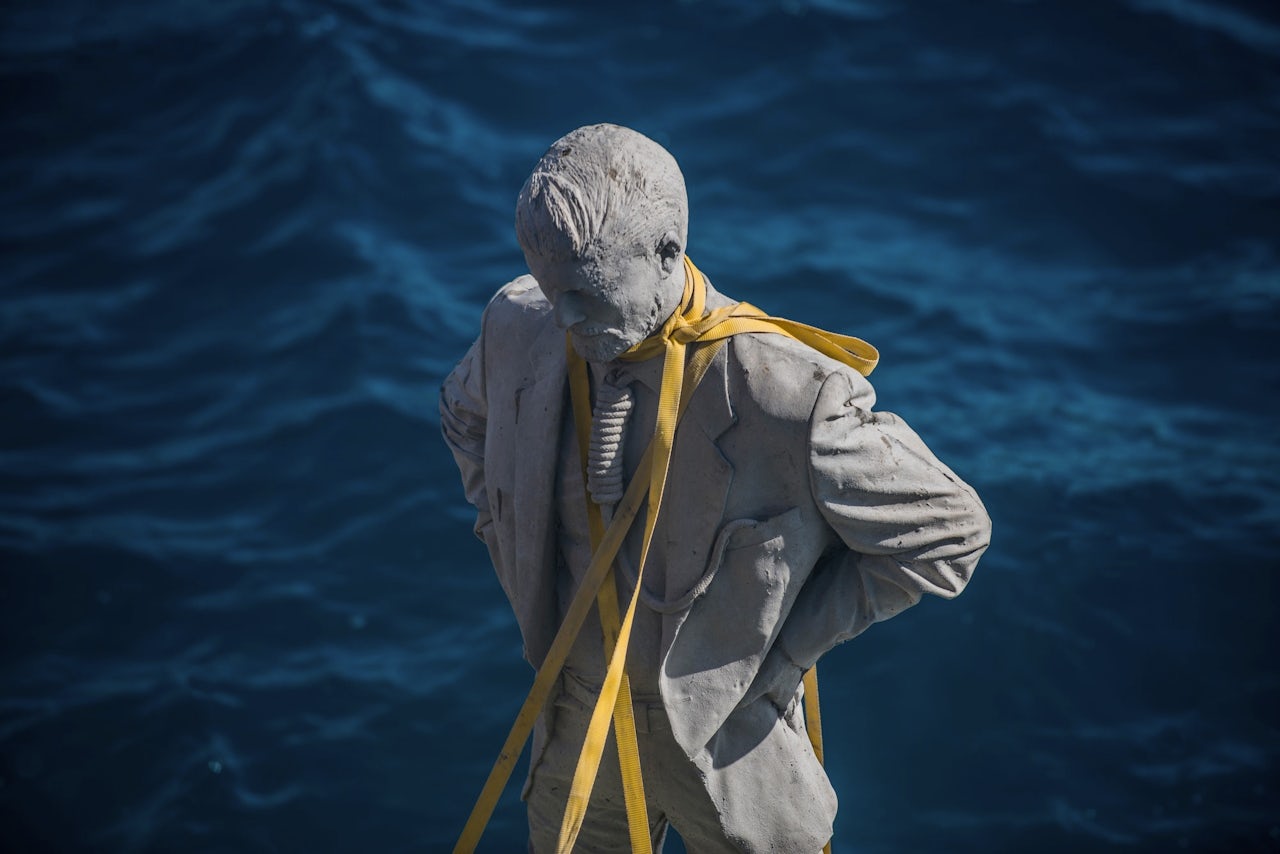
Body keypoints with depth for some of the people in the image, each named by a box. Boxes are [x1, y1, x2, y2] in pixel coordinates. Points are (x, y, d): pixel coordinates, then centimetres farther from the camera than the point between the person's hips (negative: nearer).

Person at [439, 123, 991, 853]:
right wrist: (515, 561, 4)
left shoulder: (786, 394, -29)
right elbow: (469, 413, 15)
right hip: (574, 721, 4)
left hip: (726, 731, -4)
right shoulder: (521, 332, -12)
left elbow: (948, 532, -19)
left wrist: (787, 647, -14)